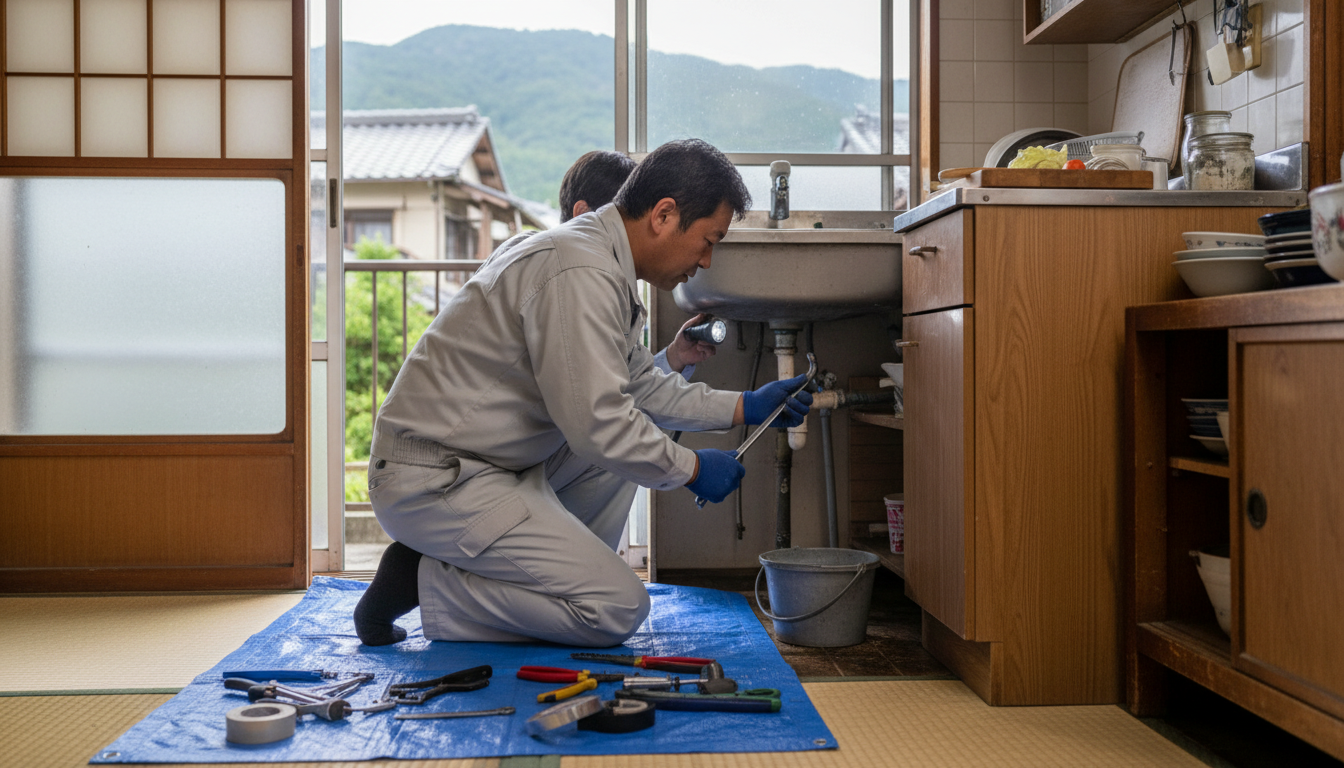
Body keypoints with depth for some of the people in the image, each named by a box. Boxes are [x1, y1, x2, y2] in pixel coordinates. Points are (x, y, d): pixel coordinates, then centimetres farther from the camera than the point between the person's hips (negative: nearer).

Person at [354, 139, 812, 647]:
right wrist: (691, 469, -10)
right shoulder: (581, 275, -22)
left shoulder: (603, 264, 11)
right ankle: (423, 582, -5)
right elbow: (597, 424, -25)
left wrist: (744, 406, 15)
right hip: (434, 480, -10)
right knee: (618, 609, -11)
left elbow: (640, 386, 21)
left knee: (635, 435, 18)